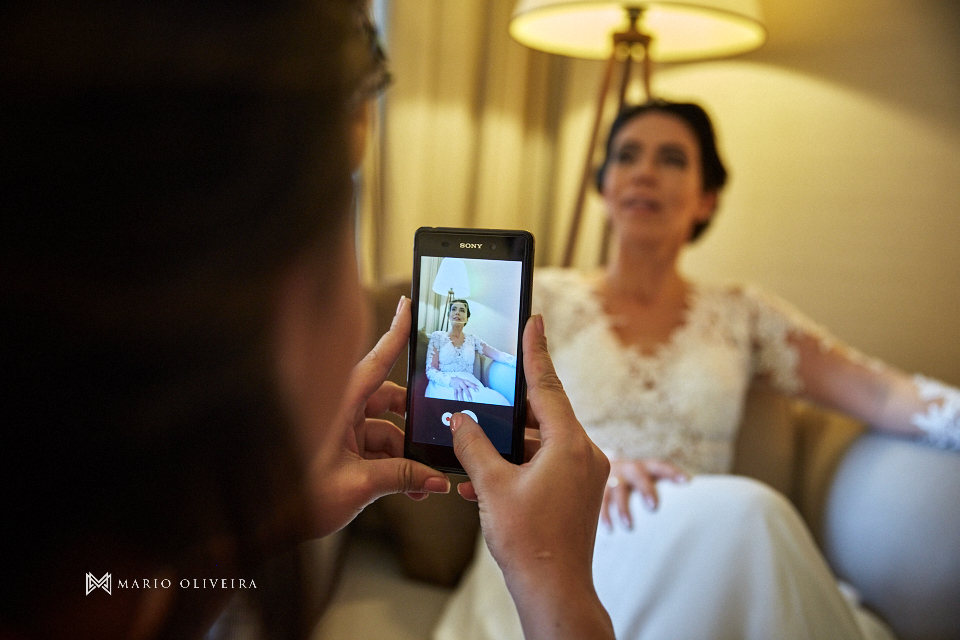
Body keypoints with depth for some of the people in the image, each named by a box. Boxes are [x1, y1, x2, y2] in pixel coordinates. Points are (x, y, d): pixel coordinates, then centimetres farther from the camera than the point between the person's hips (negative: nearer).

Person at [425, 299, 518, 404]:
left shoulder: (472, 340, 19)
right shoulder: (438, 337, 12)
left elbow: (499, 355, 7)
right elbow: (430, 370, 1)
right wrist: (452, 380, -22)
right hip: (444, 386, -3)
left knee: (498, 400, -32)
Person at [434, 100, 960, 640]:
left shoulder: (743, 316, 13)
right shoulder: (546, 298, 9)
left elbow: (879, 392, 2)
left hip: (695, 564, 2)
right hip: (561, 544, -2)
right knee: (744, 511, -30)